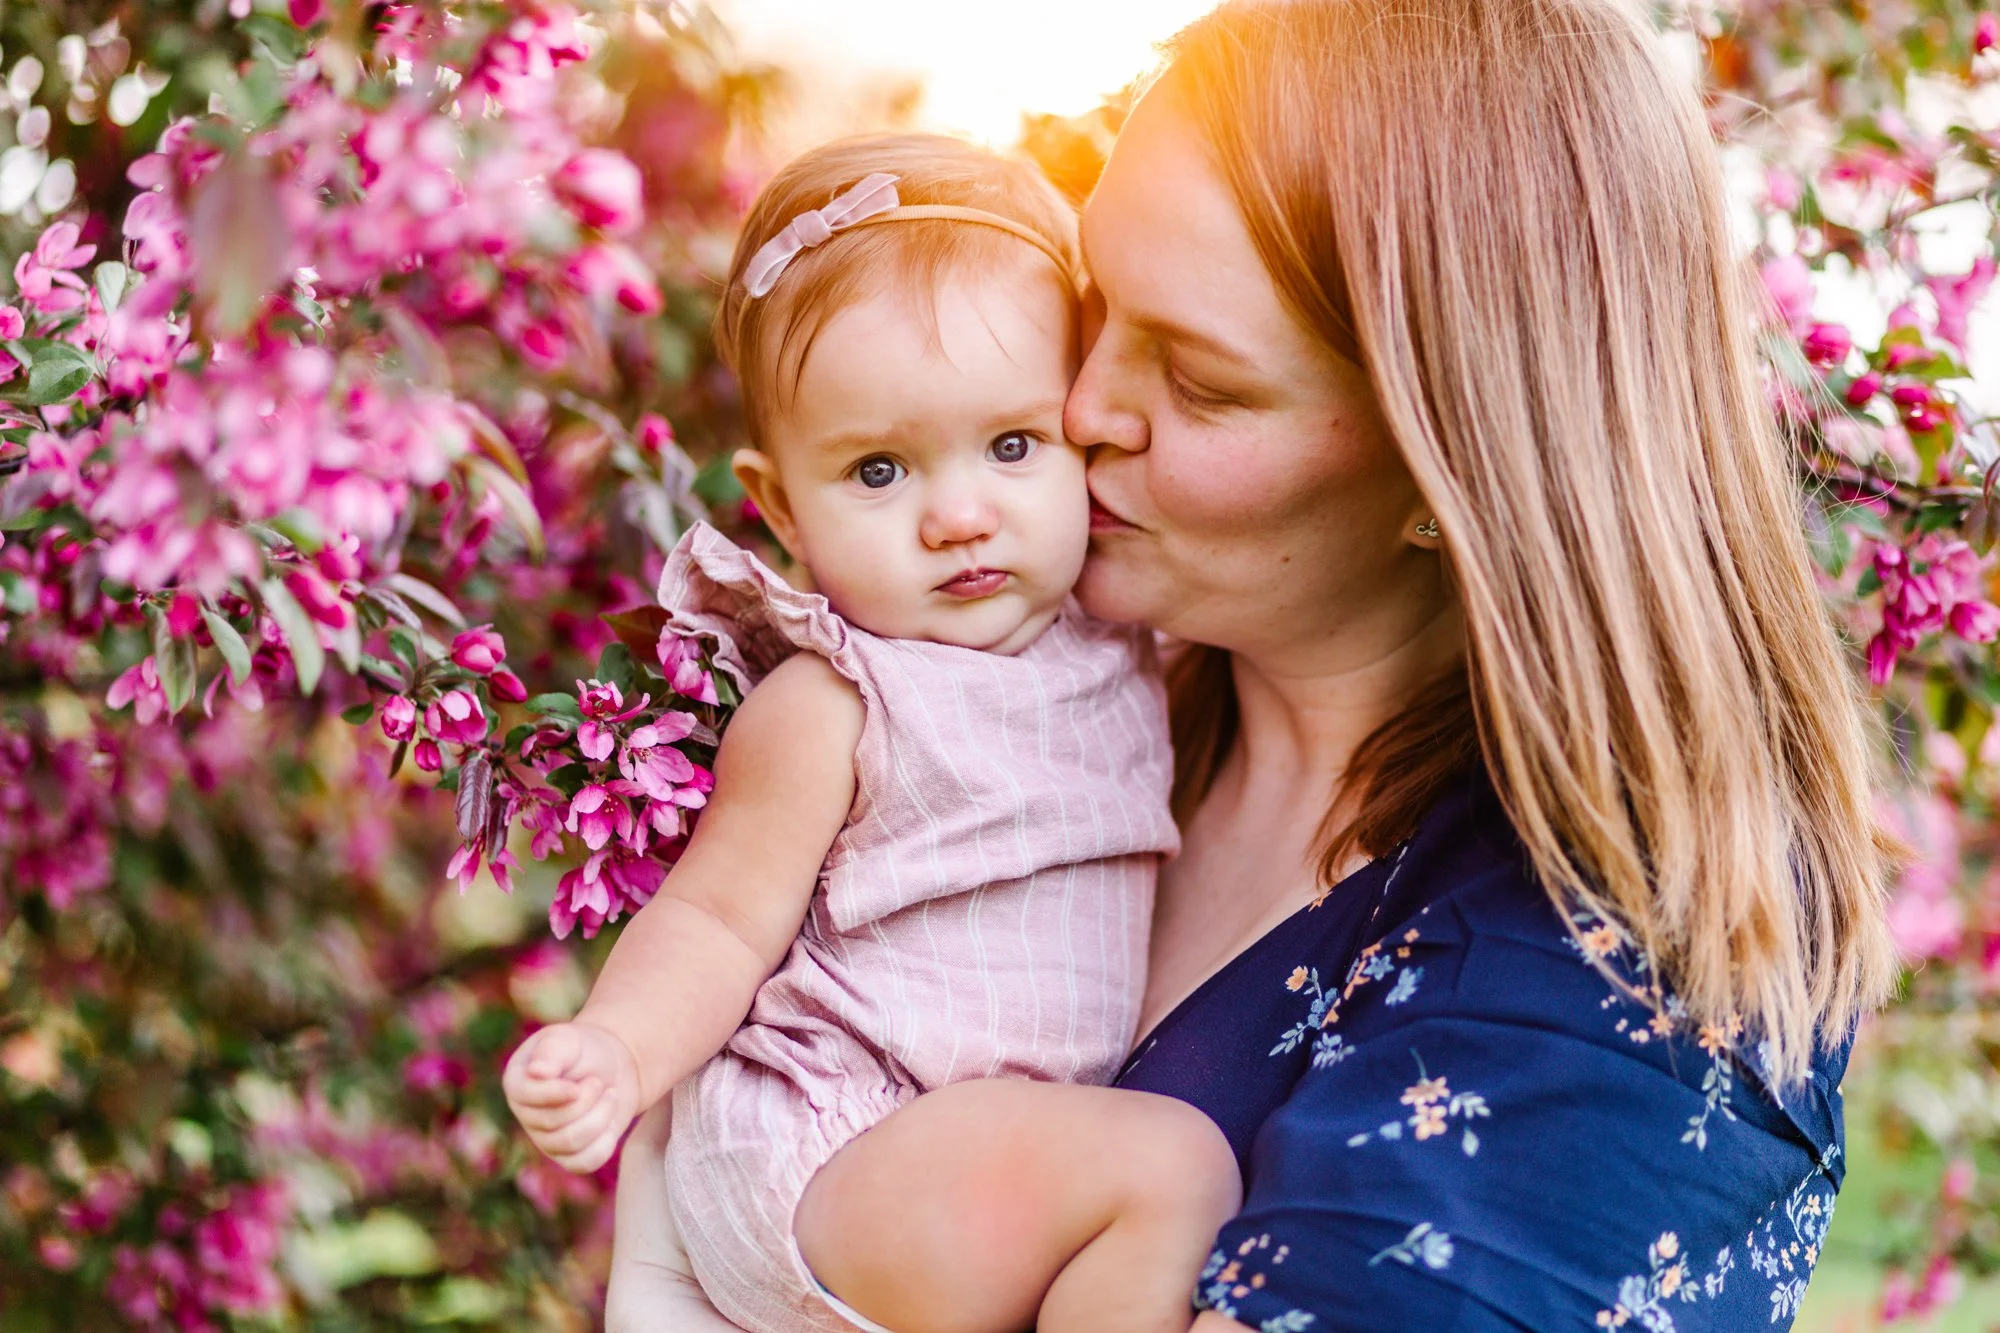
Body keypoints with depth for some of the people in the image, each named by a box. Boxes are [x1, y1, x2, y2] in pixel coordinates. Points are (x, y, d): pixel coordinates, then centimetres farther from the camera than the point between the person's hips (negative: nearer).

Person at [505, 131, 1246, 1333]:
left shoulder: (1124, 640, 7)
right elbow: (715, 921, -12)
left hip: (1024, 1149, 8)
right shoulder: (830, 708, -13)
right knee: (1176, 1166, -22)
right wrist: (616, 1053, -28)